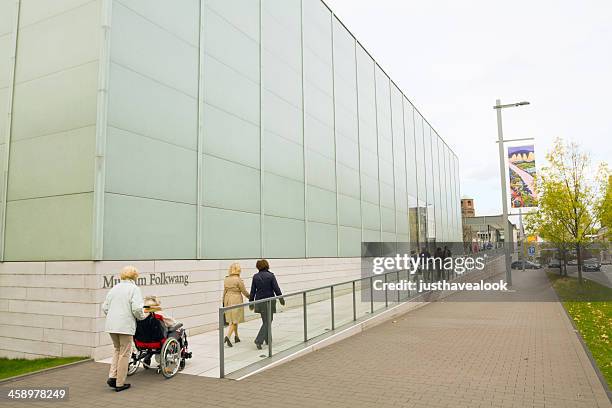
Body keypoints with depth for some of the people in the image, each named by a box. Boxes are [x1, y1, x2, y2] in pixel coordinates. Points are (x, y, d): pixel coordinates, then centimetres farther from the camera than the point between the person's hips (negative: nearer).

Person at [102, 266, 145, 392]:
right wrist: (142, 317, 3)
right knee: (124, 354, 5)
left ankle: (112, 377, 13)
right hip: (125, 326, -6)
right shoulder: (134, 289, -6)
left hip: (111, 325, 6)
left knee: (117, 350, 23)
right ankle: (120, 384, 12)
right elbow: (137, 308, -16)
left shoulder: (114, 288, 13)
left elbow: (104, 307, 14)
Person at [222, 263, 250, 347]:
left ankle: (236, 337, 28)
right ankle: (227, 336, -16)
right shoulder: (238, 280, -15)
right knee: (235, 319, -1)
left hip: (228, 299, 7)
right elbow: (244, 291, -8)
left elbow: (225, 291, 9)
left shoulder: (226, 279, 3)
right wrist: (250, 297, 8)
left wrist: (224, 302, 18)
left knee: (232, 319, 18)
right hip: (236, 300, -7)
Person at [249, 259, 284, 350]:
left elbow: (253, 291, 4)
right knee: (267, 322, -1)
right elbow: (276, 288, -8)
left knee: (265, 321, 18)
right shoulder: (270, 275, -10)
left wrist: (251, 302, 13)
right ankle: (259, 340, -13)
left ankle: (268, 340, 26)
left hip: (259, 302, 5)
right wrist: (281, 298, 4)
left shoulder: (255, 276, 1)